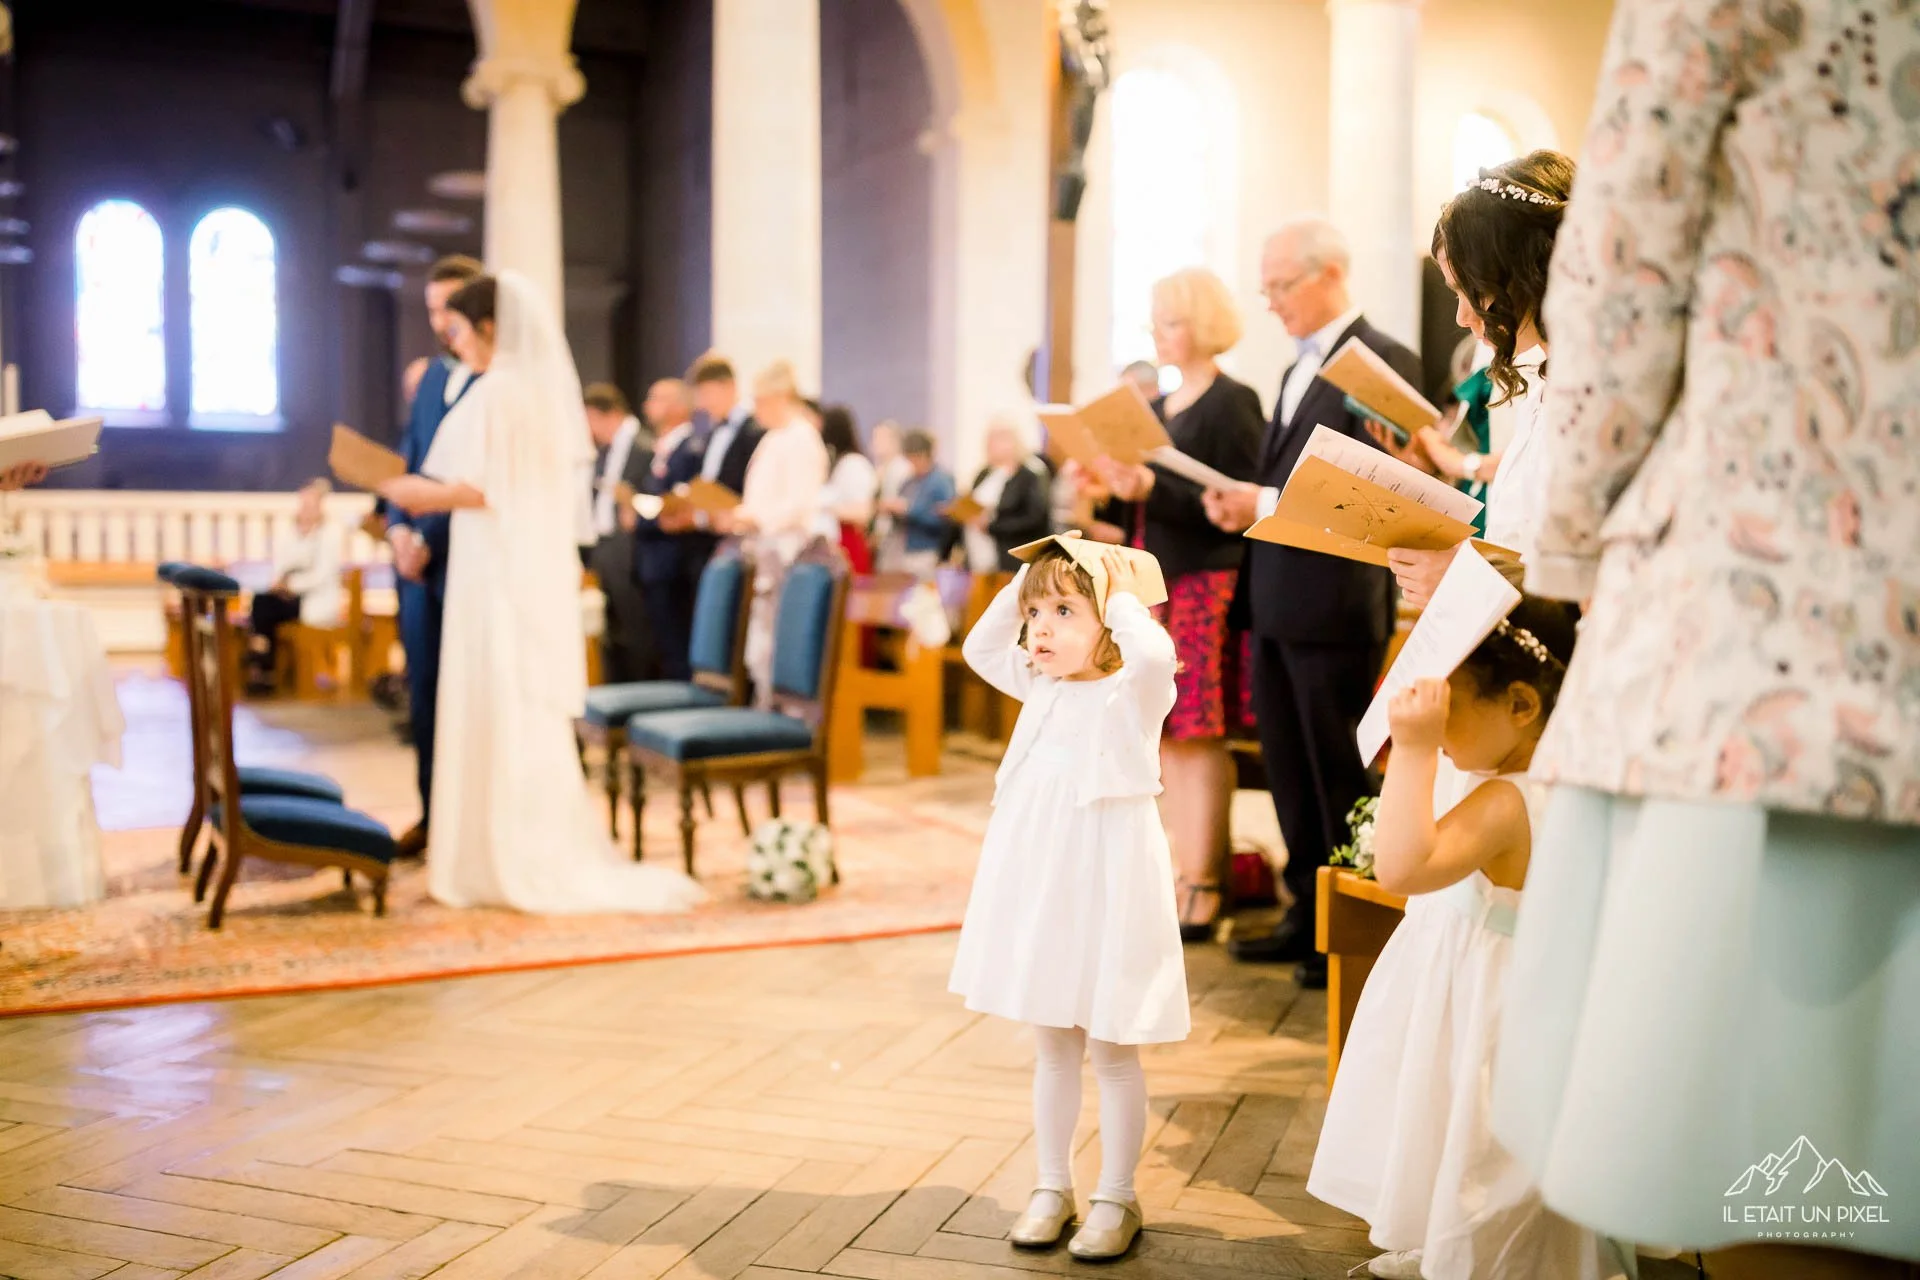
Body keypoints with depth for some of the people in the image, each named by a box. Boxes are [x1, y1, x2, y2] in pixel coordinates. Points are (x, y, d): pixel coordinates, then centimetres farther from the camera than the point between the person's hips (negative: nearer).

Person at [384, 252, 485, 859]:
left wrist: (428, 540, -15)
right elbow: (406, 457, 17)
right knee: (424, 691, 10)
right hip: (418, 557, 7)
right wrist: (398, 527, 1)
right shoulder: (434, 373, 16)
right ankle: (433, 814, 20)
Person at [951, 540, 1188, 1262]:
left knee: (1113, 1052, 6)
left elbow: (1154, 653, -35)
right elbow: (979, 648, 21)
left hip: (1104, 889, -6)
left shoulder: (1134, 693, -12)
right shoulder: (1041, 689, 9)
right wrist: (1024, 584, 9)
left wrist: (1124, 595, -19)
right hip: (1037, 889, 7)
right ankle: (1052, 1187, 28)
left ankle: (1117, 1198, 18)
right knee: (1052, 1050, 16)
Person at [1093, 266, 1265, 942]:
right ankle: (1169, 876, 14)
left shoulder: (1232, 404, -6)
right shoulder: (1156, 410, 17)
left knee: (1199, 735, -6)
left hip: (1206, 587, -7)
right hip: (1152, 584, 7)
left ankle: (1203, 887, 0)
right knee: (1163, 735, 7)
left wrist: (1151, 491, -21)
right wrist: (1112, 495, 1)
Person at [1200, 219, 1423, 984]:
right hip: (1273, 601, 8)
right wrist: (1235, 501, 0)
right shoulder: (1298, 370, 19)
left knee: (1339, 778, 1)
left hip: (1335, 603, -8)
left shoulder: (1383, 362, -9)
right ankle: (1307, 917, 24)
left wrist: (1266, 504, -21)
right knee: (1290, 774, 13)